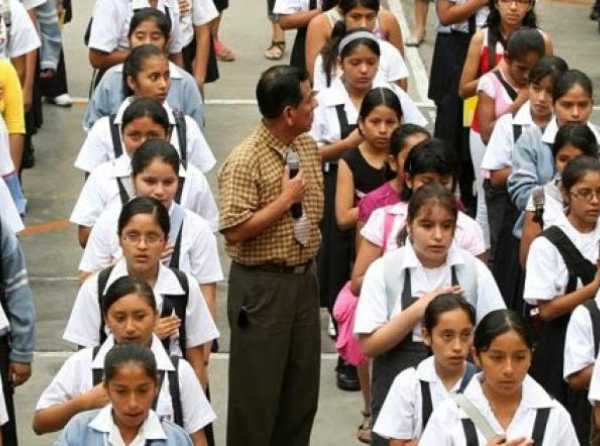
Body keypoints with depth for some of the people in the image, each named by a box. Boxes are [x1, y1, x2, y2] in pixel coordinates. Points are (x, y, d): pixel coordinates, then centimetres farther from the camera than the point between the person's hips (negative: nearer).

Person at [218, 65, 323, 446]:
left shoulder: (308, 146, 5)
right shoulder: (245, 161, -20)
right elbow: (235, 230, -23)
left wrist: (309, 264, 13)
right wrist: (286, 200, -20)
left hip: (305, 277, 7)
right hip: (262, 285, -7)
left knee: (303, 383, 15)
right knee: (258, 386, 3)